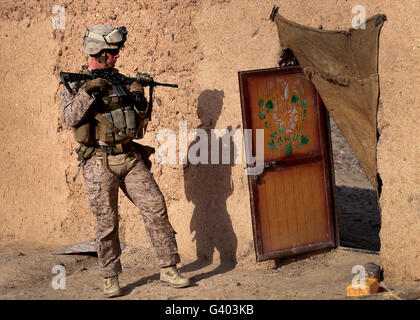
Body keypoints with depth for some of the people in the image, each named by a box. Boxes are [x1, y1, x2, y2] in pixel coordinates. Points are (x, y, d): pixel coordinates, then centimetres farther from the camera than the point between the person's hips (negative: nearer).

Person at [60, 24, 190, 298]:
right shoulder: (76, 83, 0)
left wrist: (139, 97, -4)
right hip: (100, 162, -4)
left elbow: (141, 117, 16)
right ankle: (110, 279, 11)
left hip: (131, 158, 4)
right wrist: (88, 91, -23)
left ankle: (169, 269, 4)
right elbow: (70, 119, -14)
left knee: (156, 208, -3)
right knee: (107, 222, -1)